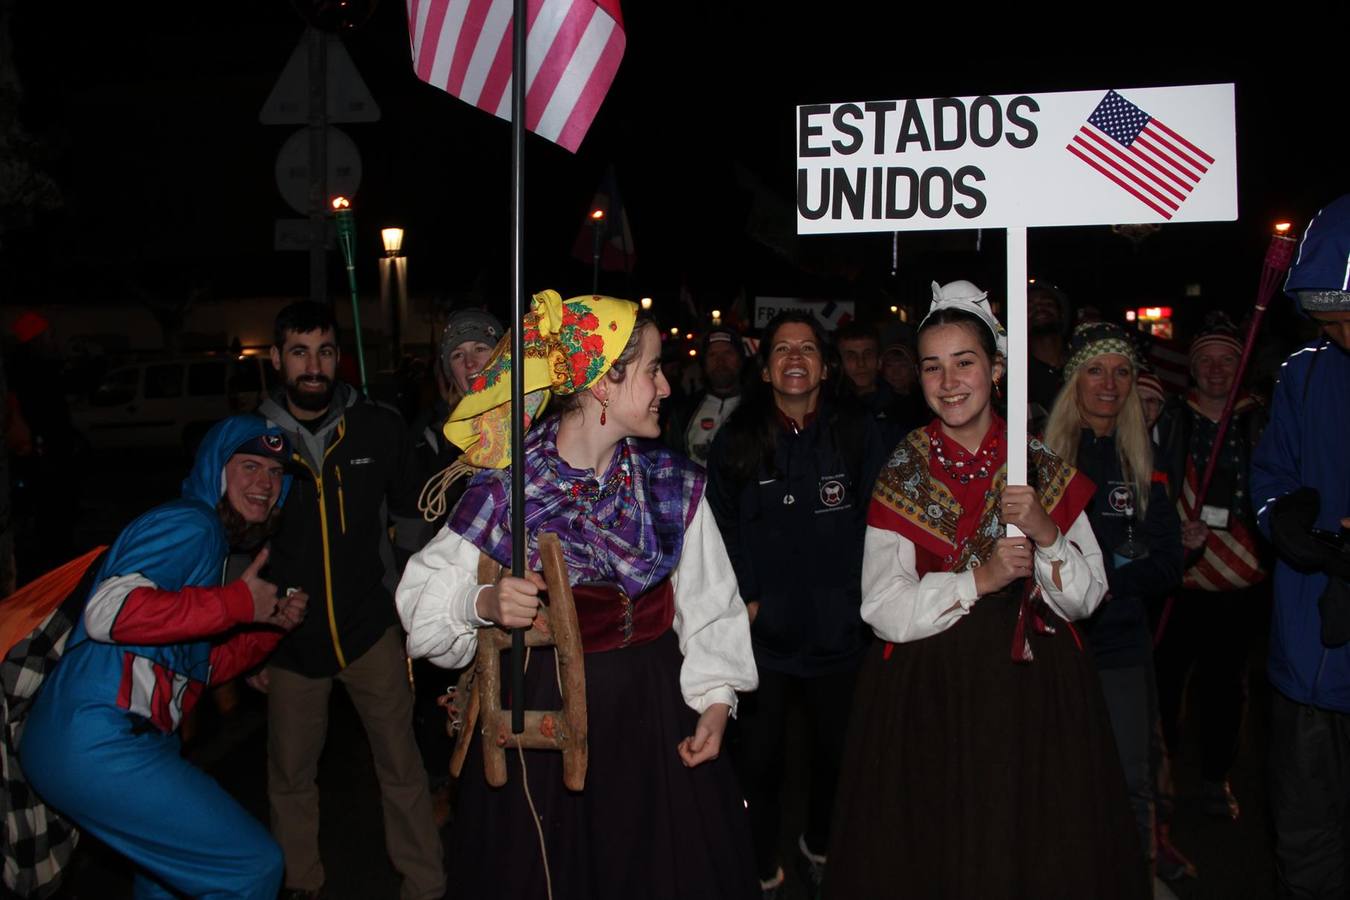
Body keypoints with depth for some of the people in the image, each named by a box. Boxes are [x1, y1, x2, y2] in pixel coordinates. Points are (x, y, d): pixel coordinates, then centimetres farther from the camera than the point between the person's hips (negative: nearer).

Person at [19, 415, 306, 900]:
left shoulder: (212, 538, 20)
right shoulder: (189, 525, -9)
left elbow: (200, 665, 19)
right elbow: (108, 611, -25)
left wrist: (271, 624, 5)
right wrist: (238, 603, -19)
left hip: (131, 741, 11)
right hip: (95, 744, -11)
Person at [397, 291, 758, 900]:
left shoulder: (673, 484, 0)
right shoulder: (507, 484, -10)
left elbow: (708, 603, 4)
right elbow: (423, 597, -9)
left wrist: (716, 697, -5)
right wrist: (483, 603, -28)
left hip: (655, 712, 3)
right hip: (542, 712, -3)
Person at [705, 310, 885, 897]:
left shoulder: (858, 434, 1)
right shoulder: (738, 440, 1)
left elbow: (875, 521, 2)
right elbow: (721, 526, 0)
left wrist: (851, 594, -4)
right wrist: (744, 598, -6)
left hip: (838, 629, 1)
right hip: (764, 630, -1)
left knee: (836, 755, 15)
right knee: (760, 761, 5)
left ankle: (817, 848, 40)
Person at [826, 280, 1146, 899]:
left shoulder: (1042, 469, 2)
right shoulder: (902, 476, -1)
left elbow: (1086, 598, 0)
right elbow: (883, 610, -10)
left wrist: (1046, 534, -16)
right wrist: (979, 579, -18)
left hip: (1036, 690, 2)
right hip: (929, 695, -1)